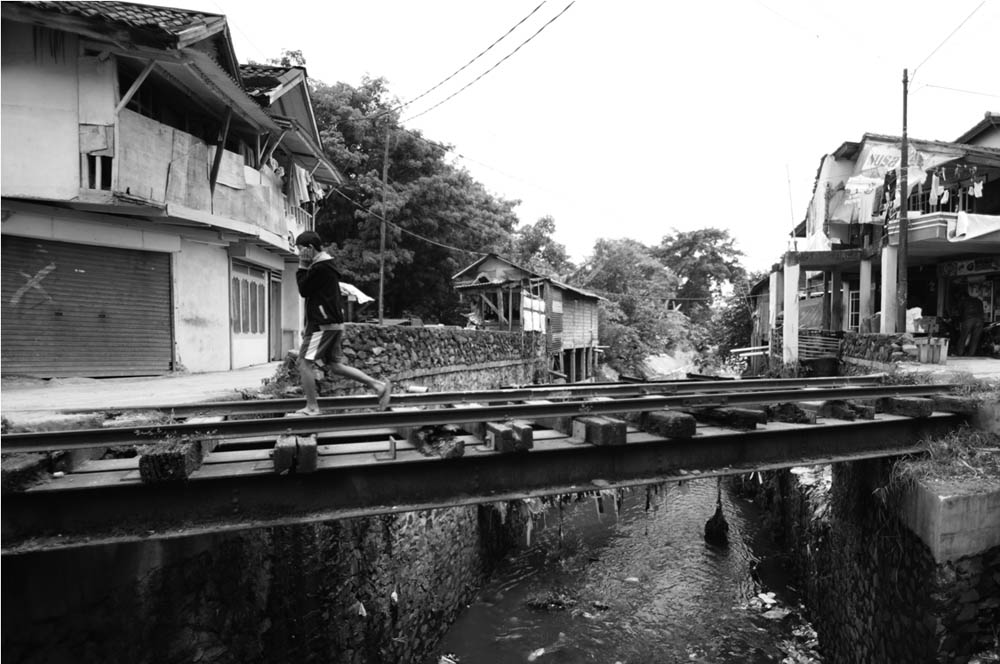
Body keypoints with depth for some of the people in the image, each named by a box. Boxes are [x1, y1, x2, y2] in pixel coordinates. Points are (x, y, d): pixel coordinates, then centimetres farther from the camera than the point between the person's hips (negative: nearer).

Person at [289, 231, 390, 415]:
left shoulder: (320, 268, -14)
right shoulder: (326, 266, 19)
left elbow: (303, 290, -8)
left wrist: (301, 268, -1)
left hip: (323, 324, -10)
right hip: (332, 324, 10)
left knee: (305, 363, -4)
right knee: (336, 365, 11)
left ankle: (312, 407, 1)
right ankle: (379, 385, 8)